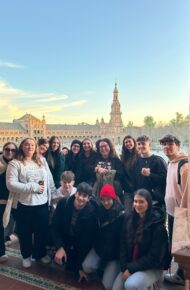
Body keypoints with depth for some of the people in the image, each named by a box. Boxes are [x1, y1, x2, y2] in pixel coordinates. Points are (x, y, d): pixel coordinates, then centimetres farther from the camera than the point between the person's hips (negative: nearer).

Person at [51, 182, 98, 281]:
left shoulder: (92, 212, -27)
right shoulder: (63, 203, -23)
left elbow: (87, 240, -20)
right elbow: (55, 226, -13)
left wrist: (80, 267, -16)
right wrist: (59, 247, -24)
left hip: (80, 242, -2)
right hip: (64, 236, 3)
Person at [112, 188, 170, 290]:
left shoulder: (158, 226, -16)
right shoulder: (129, 220, -1)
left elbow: (154, 256, -17)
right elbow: (123, 246, 3)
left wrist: (131, 269, -17)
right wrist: (124, 267, -10)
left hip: (152, 268, -5)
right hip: (130, 265, 5)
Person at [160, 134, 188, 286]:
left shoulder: (184, 165, -19)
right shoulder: (170, 163, 8)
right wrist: (169, 209, 14)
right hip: (171, 211, 9)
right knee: (173, 243, 21)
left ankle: (182, 276, 25)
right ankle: (180, 273, 40)